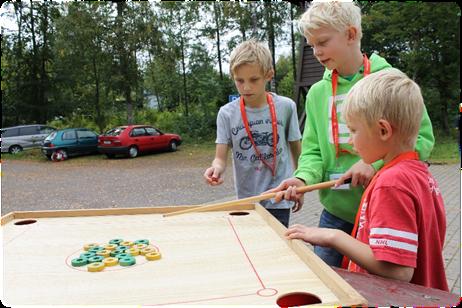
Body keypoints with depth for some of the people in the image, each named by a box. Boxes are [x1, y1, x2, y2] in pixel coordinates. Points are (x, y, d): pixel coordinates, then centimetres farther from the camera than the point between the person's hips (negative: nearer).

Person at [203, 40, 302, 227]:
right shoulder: (227, 113, -6)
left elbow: (296, 148, 5)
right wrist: (217, 168, -31)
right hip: (246, 198, 2)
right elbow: (221, 157, -8)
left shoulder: (285, 107, -6)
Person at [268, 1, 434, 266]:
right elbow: (313, 151, 4)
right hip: (336, 212, 3)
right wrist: (304, 178, -16)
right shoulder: (318, 92, 5)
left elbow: (423, 138, -5)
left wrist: (377, 162, -21)